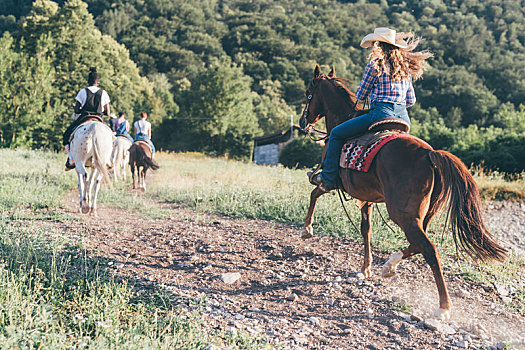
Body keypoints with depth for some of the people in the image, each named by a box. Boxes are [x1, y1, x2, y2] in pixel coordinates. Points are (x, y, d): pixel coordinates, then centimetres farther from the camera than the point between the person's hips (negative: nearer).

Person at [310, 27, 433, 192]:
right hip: (404, 119, 7)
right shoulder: (406, 67, 17)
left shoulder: (375, 64, -3)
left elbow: (360, 95, 4)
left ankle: (328, 179, 5)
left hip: (381, 114, -7)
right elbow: (411, 100, 19)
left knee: (336, 134, 6)